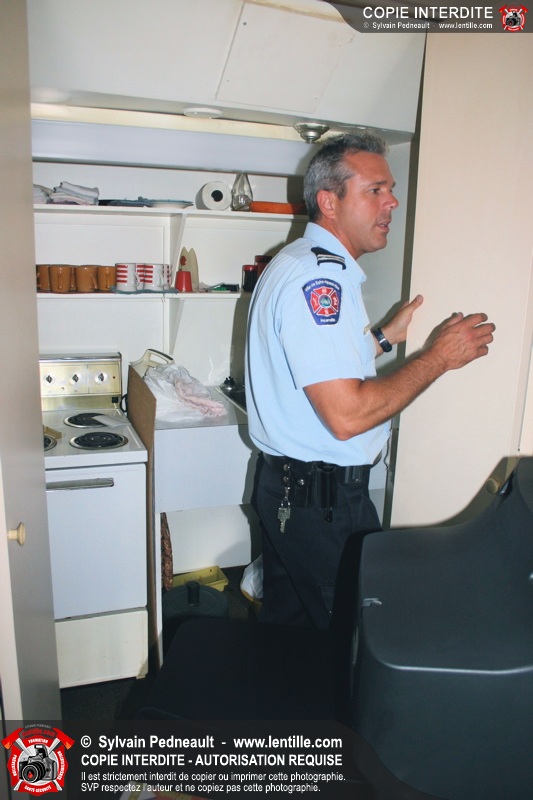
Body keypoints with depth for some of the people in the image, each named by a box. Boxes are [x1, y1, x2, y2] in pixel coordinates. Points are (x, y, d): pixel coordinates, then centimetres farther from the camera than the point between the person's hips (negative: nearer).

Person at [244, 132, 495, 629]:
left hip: (290, 489, 10)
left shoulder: (306, 264, 13)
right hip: (321, 500, -10)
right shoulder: (317, 276, -22)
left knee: (286, 625, 23)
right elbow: (347, 414, -28)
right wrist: (440, 356, -17)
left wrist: (384, 337, 15)